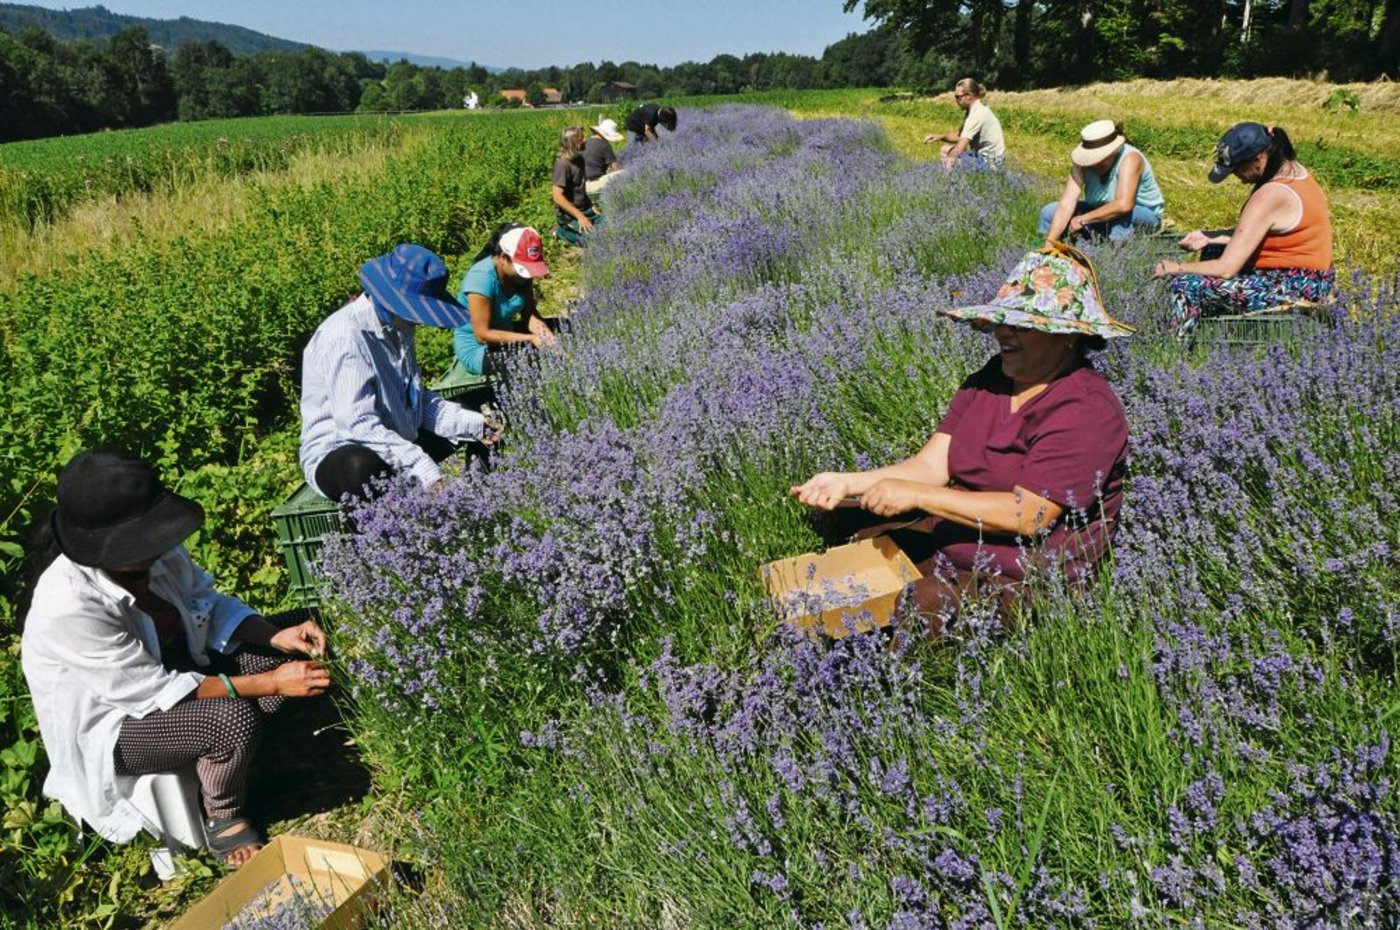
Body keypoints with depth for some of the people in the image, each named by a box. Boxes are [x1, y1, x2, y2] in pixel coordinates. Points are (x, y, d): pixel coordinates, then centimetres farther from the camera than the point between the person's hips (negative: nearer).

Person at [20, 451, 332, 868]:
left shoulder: (155, 550, -18)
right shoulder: (68, 606, -35)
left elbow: (211, 605, -2)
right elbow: (154, 692, -29)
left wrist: (277, 636, -21)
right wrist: (269, 683, -29)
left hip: (173, 664, 7)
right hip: (112, 726, -7)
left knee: (301, 637, -3)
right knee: (234, 718, -33)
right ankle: (224, 821, -2)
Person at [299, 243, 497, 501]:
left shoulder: (397, 328, 5)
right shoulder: (345, 337, -23)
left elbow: (417, 400, 10)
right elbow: (358, 424, -32)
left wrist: (473, 424, -5)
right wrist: (424, 470, -39)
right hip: (338, 455, -9)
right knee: (362, 467, -42)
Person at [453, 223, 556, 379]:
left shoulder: (520, 268, -11)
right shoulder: (481, 278, -29)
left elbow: (529, 312, -8)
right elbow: (482, 334, -27)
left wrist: (542, 331, -30)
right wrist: (530, 338, -31)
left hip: (505, 333, 7)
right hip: (476, 348, -7)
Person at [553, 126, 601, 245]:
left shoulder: (578, 158, 6)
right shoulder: (563, 164, -21)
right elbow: (558, 197, -27)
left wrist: (591, 206, 12)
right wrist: (580, 217, -28)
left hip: (584, 208, 8)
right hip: (569, 213, -8)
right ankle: (562, 230, 0)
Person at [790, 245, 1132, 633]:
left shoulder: (1086, 410, -18)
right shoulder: (991, 378, 5)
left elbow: (1026, 516, -24)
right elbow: (933, 463, 0)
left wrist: (916, 495, -22)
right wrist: (849, 482, -15)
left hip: (1024, 579, -8)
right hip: (948, 539, 8)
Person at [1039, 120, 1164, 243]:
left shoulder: (1130, 158, -29)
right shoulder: (1083, 163, -16)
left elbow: (1124, 205, -42)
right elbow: (1066, 204, -24)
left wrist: (1082, 220, -35)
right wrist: (1050, 241, -35)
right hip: (1102, 215, 5)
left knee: (1120, 215, -40)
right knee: (1049, 212, -8)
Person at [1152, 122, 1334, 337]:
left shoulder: (1271, 195, -25)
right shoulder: (1292, 170, 4)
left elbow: (1226, 269, -25)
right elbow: (1253, 235, 14)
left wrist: (1177, 268, -12)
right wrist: (1209, 238, 5)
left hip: (1293, 288, -11)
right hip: (1308, 280, 11)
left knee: (1186, 287, -18)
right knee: (1214, 250, 27)